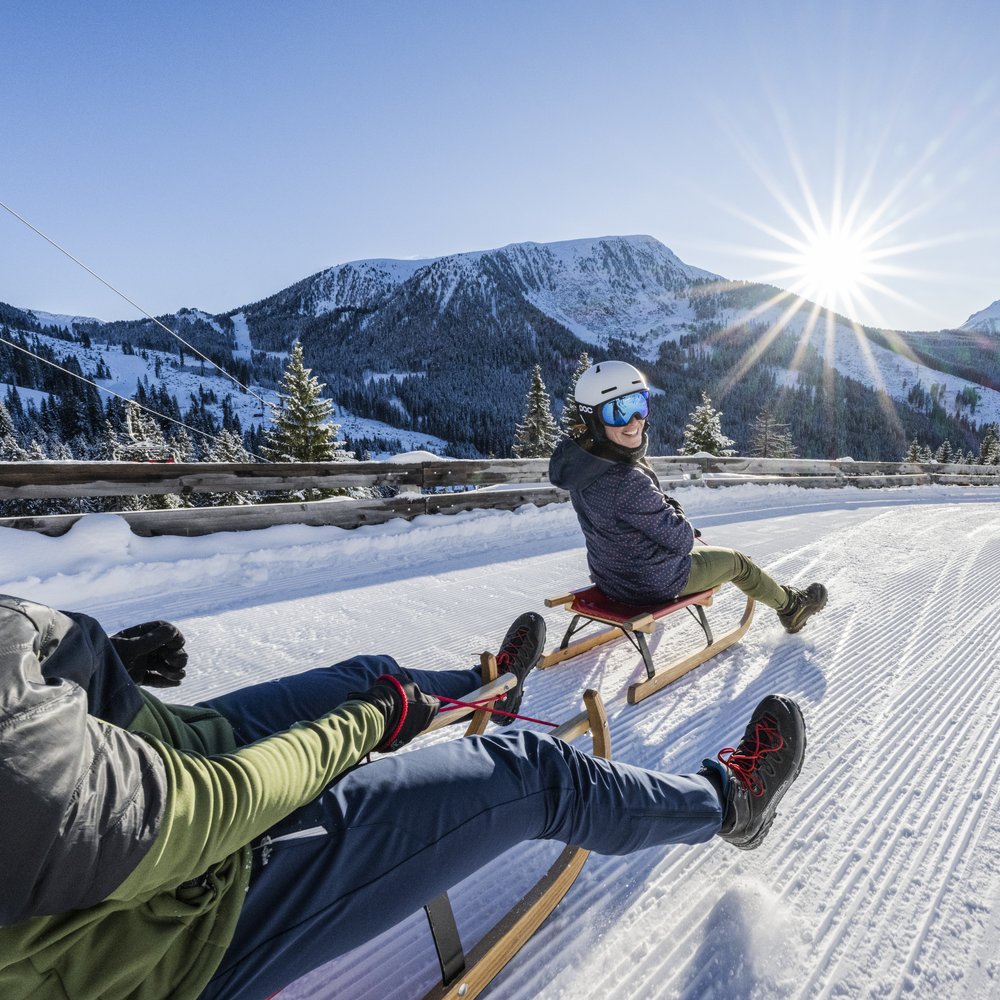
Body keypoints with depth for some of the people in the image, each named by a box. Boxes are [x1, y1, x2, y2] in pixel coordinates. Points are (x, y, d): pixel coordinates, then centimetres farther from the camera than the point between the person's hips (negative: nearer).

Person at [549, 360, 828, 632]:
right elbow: (681, 541, -24)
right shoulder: (627, 481, -39)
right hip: (653, 583, -7)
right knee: (737, 561, 19)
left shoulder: (582, 460, -11)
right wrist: (676, 512, -4)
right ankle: (791, 606, 49)